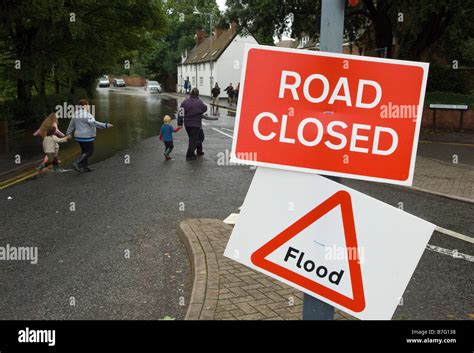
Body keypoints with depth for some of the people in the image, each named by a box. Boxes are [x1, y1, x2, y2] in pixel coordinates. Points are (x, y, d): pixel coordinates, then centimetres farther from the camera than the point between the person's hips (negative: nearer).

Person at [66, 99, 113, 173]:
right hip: (86, 137, -9)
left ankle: (85, 167, 21)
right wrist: (106, 125, -25)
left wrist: (68, 134, 28)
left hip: (79, 137, 9)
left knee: (84, 151, 18)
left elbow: (71, 125, 17)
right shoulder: (86, 115, -18)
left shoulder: (76, 114, 9)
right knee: (90, 152, 0)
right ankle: (77, 163, -10)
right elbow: (94, 123, -25)